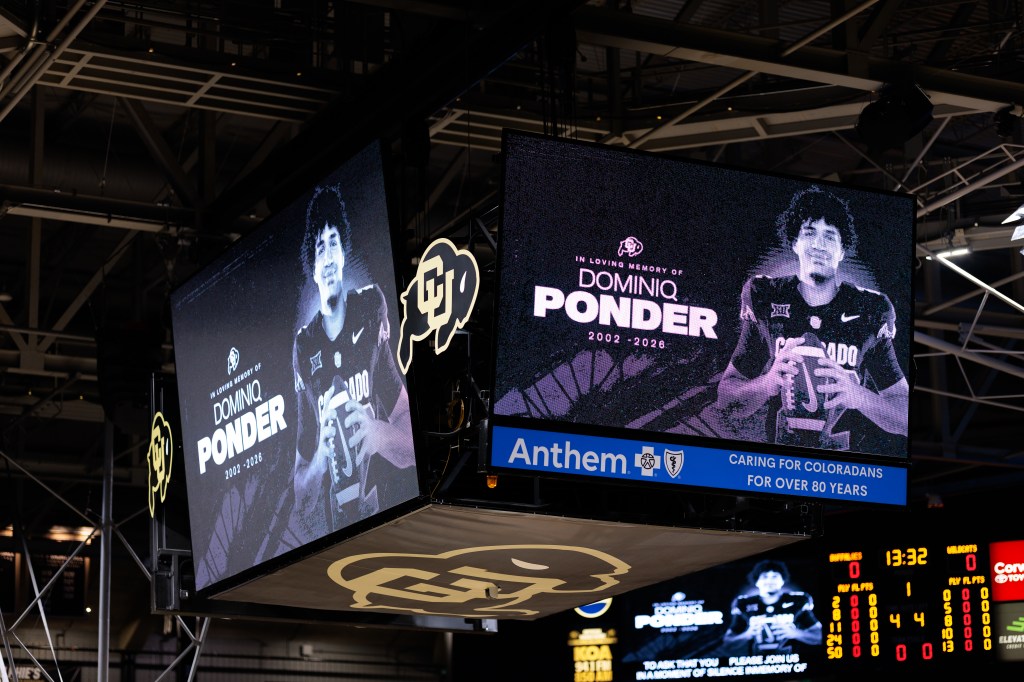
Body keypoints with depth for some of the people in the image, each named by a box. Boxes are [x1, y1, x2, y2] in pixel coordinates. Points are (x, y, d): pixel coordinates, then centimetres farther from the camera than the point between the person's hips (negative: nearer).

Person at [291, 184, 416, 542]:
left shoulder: (372, 309, 4)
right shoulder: (303, 348, 7)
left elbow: (412, 433, 3)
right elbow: (299, 494, 9)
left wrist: (379, 435, -18)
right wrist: (319, 460, -12)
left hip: (391, 508, -1)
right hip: (333, 529, 1)